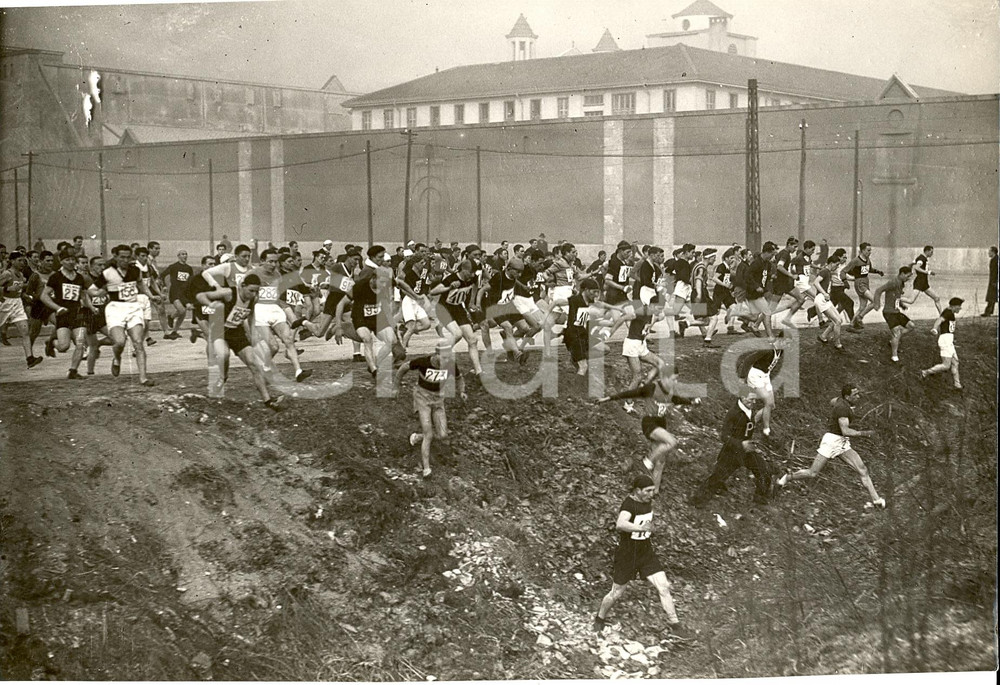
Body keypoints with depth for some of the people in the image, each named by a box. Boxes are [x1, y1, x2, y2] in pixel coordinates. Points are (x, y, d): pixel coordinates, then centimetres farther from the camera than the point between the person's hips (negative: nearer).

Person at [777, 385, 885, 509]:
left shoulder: (842, 400, 7)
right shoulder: (842, 407, -20)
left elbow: (832, 401, 33)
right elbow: (845, 431, -27)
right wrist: (863, 433, -26)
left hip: (843, 444, 9)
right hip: (832, 440, -9)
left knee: (863, 470, -4)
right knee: (812, 473, -3)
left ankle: (876, 499, -7)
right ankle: (787, 478, 19)